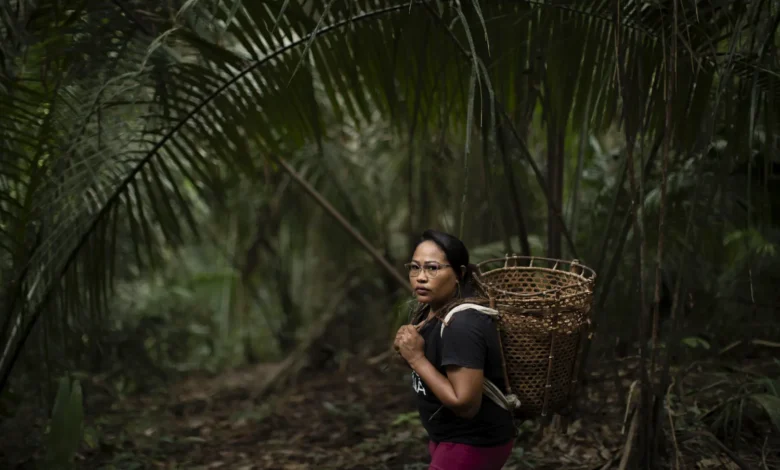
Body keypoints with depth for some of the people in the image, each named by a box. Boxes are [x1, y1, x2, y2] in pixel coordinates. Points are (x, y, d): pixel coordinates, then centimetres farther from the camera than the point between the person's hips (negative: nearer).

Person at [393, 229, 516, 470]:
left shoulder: (463, 325, -29)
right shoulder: (432, 309, -1)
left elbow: (465, 403, -31)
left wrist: (417, 358, -27)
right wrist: (404, 347, -10)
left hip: (473, 445, -9)